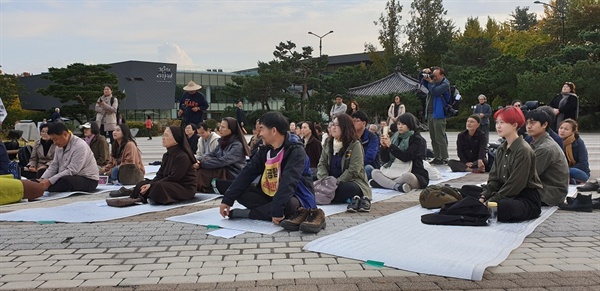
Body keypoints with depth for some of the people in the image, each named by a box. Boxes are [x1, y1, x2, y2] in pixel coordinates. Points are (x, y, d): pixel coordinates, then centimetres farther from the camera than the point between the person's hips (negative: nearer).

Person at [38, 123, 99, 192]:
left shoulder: (80, 146, -21)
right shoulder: (60, 146, 6)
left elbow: (72, 171, -26)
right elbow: (53, 166, 8)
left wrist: (50, 181, -29)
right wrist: (42, 179, -8)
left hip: (88, 180, -8)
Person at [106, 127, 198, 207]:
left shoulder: (183, 156, -17)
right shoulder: (166, 155, 13)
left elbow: (173, 178, -21)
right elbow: (160, 175, 7)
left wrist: (152, 185, -20)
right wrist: (149, 184, -13)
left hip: (185, 188, -9)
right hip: (169, 184, 9)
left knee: (158, 187, -33)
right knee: (142, 184, -5)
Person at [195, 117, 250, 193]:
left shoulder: (237, 145, -15)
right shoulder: (223, 141, 11)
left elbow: (222, 161, -24)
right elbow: (211, 154, 3)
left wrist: (202, 163, -24)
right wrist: (199, 160, -16)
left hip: (233, 176, -8)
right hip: (223, 172, 8)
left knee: (202, 171, -21)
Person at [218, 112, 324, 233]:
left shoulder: (296, 151, -17)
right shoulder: (265, 150, 5)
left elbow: (288, 182, -29)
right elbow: (247, 174, -1)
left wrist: (276, 210, -38)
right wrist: (227, 199, -8)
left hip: (292, 198, -7)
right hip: (269, 196, 7)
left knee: (287, 205, -40)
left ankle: (247, 213, -17)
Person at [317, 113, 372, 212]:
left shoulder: (355, 145, -8)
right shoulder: (328, 143, 10)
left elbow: (353, 171, -15)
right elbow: (322, 164, 6)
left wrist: (336, 183, -21)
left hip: (351, 181, -8)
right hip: (331, 183, 8)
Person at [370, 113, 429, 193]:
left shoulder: (417, 139, -5)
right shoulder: (395, 137, 10)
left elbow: (406, 157, -21)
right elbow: (385, 159, 6)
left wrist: (390, 145, -22)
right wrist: (384, 147, -12)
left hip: (416, 175, -6)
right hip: (396, 173, 6)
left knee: (407, 176, -39)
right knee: (374, 172, -12)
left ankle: (385, 183, -23)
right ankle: (397, 186, -30)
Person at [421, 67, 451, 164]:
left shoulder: (445, 84, -8)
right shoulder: (434, 82, 15)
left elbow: (435, 91, -21)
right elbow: (423, 83, 27)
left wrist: (430, 81, -7)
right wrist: (426, 75, 9)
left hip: (438, 115, -8)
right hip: (430, 114, 8)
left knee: (440, 138, -8)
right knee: (433, 138, 11)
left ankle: (444, 158, -3)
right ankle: (437, 157, 18)